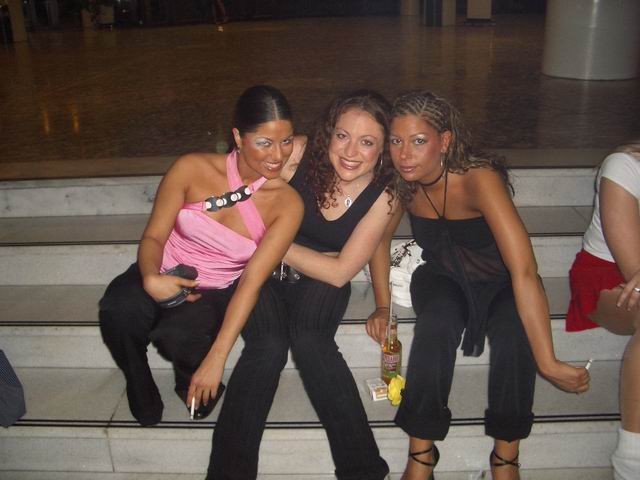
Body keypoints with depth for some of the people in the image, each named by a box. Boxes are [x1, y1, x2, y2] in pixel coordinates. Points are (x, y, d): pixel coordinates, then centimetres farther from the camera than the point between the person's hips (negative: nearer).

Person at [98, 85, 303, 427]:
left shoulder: (286, 204, -15)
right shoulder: (192, 169, -14)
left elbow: (251, 281, -19)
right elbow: (153, 237, -7)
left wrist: (216, 359, -25)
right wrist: (151, 277, -30)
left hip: (217, 293, -1)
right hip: (165, 277, 1)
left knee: (180, 335, -34)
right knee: (118, 311, -31)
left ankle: (195, 387, 5)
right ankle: (142, 394, 1)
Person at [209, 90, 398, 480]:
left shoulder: (384, 197, -15)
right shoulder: (299, 159, -18)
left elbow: (340, 272, -16)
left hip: (322, 285, 0)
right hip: (268, 274, 0)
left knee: (310, 341, -29)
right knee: (268, 348, -27)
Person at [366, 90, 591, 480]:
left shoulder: (479, 178, -32)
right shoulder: (400, 182, -17)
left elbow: (524, 271, -40)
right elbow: (380, 237, 0)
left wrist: (548, 362, -44)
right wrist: (383, 306, -10)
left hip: (499, 282, -2)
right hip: (443, 278, 2)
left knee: (515, 333, -33)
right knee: (435, 326, -31)